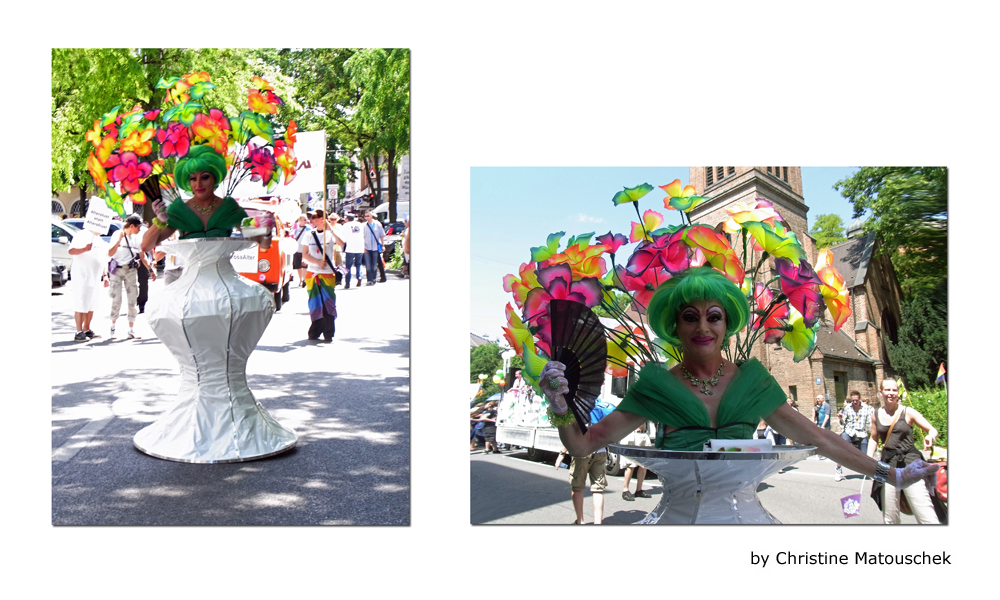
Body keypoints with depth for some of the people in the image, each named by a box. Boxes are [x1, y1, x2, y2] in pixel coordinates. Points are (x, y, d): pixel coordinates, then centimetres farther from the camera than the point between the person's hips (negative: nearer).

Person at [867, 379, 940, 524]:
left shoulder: (907, 412, 0)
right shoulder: (876, 415, 9)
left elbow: (932, 430, -2)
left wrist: (930, 436, -25)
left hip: (910, 462, -3)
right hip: (888, 464, 3)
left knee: (925, 515, -15)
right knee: (890, 518, 6)